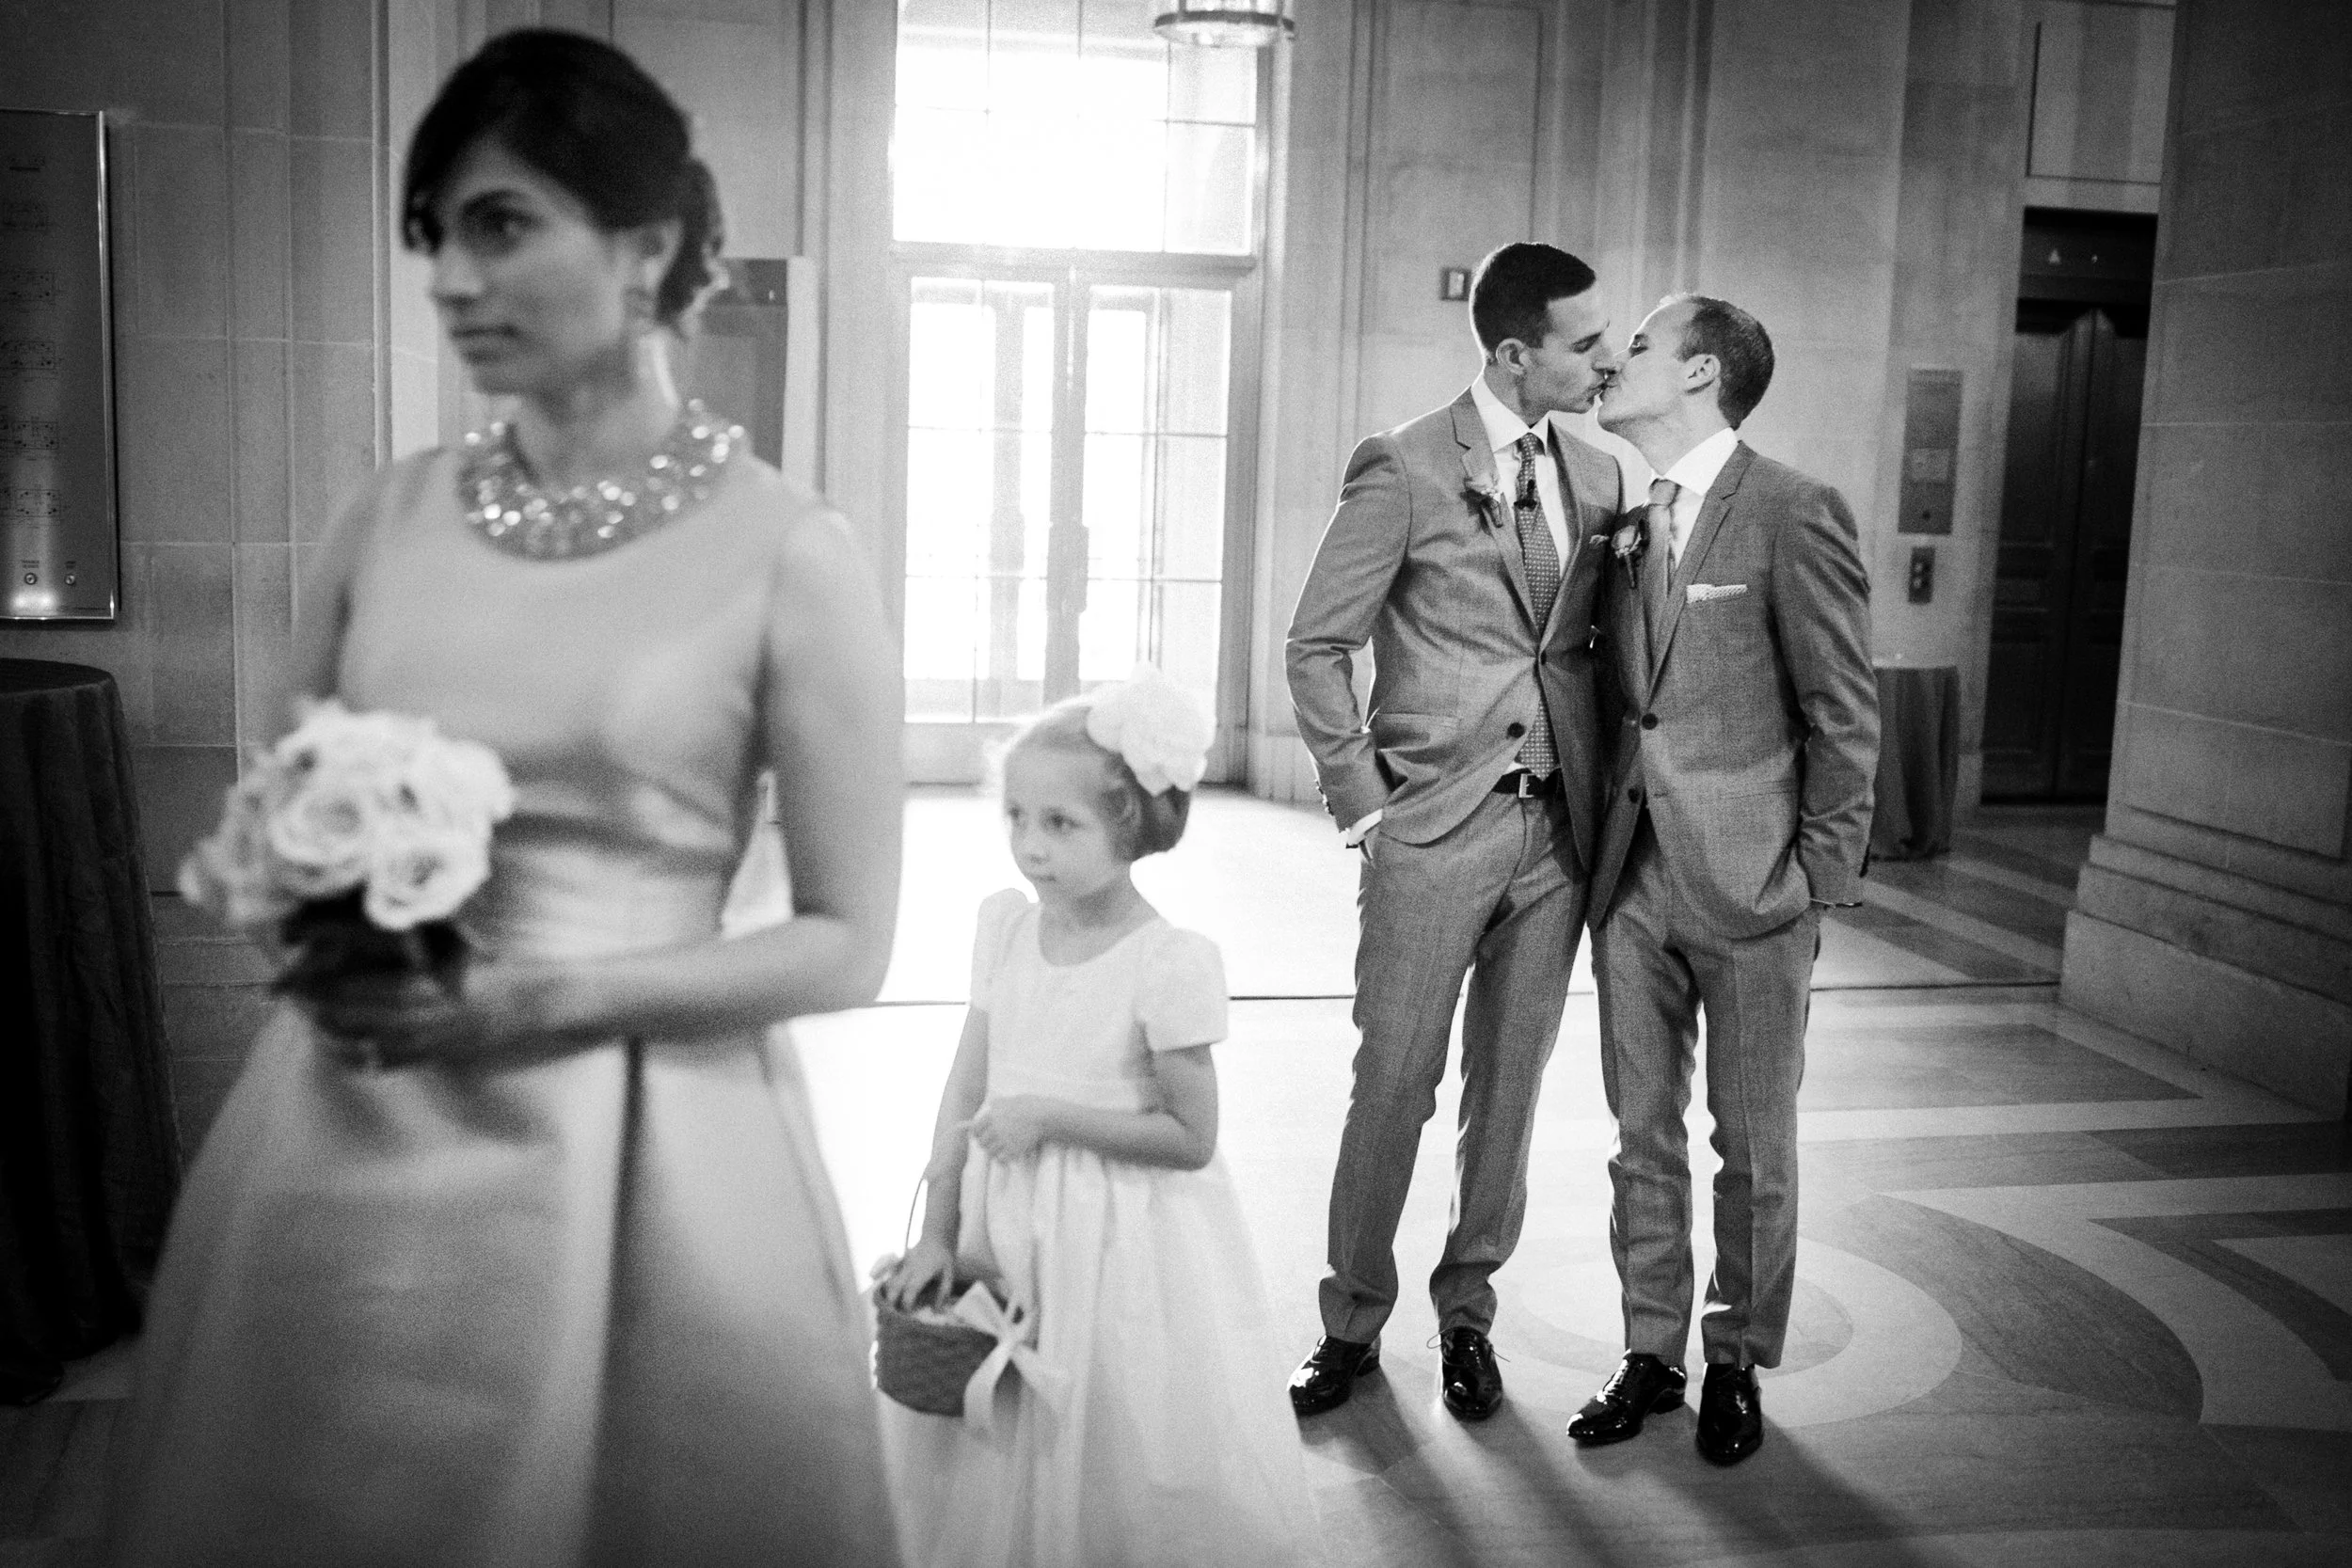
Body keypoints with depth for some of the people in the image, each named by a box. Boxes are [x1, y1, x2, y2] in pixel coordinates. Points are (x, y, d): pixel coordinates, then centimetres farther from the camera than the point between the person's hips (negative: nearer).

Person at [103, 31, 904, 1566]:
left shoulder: (788, 555, -9)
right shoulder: (395, 514, 4)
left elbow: (845, 947, -7)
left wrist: (542, 999, -16)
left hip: (631, 1153, -4)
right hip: (343, 1144, 5)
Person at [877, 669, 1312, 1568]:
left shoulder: (1169, 962, -18)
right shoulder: (1004, 928, -1)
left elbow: (1191, 1139, -14)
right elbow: (965, 1094, 3)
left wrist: (1051, 1116, -18)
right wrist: (936, 1232, 0)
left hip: (1122, 1240, -5)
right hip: (1006, 1225, 5)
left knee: (1114, 1452, 7)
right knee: (988, 1443, 17)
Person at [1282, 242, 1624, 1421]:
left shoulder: (1597, 478, 9)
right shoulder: (1404, 468, -7)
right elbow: (1316, 647, -4)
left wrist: (1602, 791, 7)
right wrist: (1362, 801, -8)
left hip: (1556, 833, 5)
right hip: (1433, 830, -5)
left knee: (1508, 1087, 11)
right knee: (1394, 1087, 1)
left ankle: (1466, 1312, 27)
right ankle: (1353, 1322, 18)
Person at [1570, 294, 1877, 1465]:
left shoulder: (1794, 515, -9)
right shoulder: (1625, 521, 10)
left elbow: (1846, 712, -8)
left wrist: (1820, 878, -9)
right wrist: (1600, 840, 8)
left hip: (1751, 885, -5)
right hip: (1634, 877, 6)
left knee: (1753, 1146, 8)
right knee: (1642, 1135, 13)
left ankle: (1737, 1366, 24)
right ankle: (1650, 1353, 27)